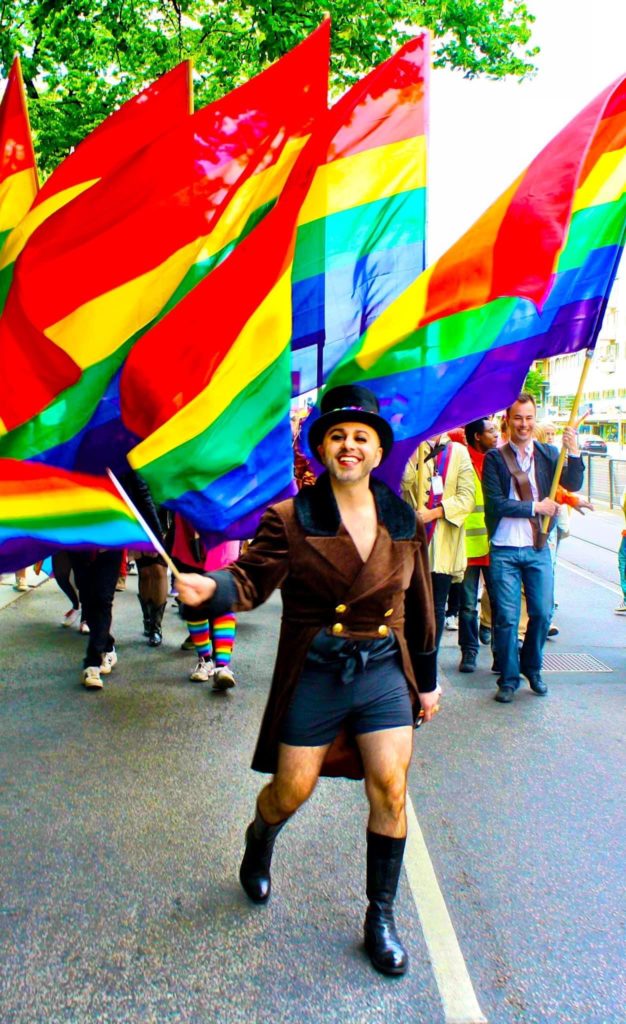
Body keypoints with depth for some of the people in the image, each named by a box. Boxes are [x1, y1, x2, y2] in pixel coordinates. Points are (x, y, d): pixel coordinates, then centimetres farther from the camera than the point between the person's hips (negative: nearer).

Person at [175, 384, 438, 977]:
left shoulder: (403, 520, 2)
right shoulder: (291, 518, -9)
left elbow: (418, 605, 9)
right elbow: (252, 580, -17)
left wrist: (426, 679, 14)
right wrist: (211, 589, -40)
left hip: (384, 670, 3)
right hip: (314, 674, -2)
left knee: (390, 790, -2)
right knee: (291, 790, 9)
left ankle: (381, 917, 21)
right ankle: (259, 840, 47)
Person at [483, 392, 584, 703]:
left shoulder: (548, 453, 4)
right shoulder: (494, 458, -5)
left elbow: (572, 486, -6)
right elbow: (496, 503, -13)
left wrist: (573, 453, -20)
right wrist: (535, 507, -12)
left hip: (538, 549, 3)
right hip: (505, 551, -3)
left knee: (542, 613, 8)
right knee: (507, 618, 3)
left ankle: (532, 668, 31)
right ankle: (508, 679, 18)